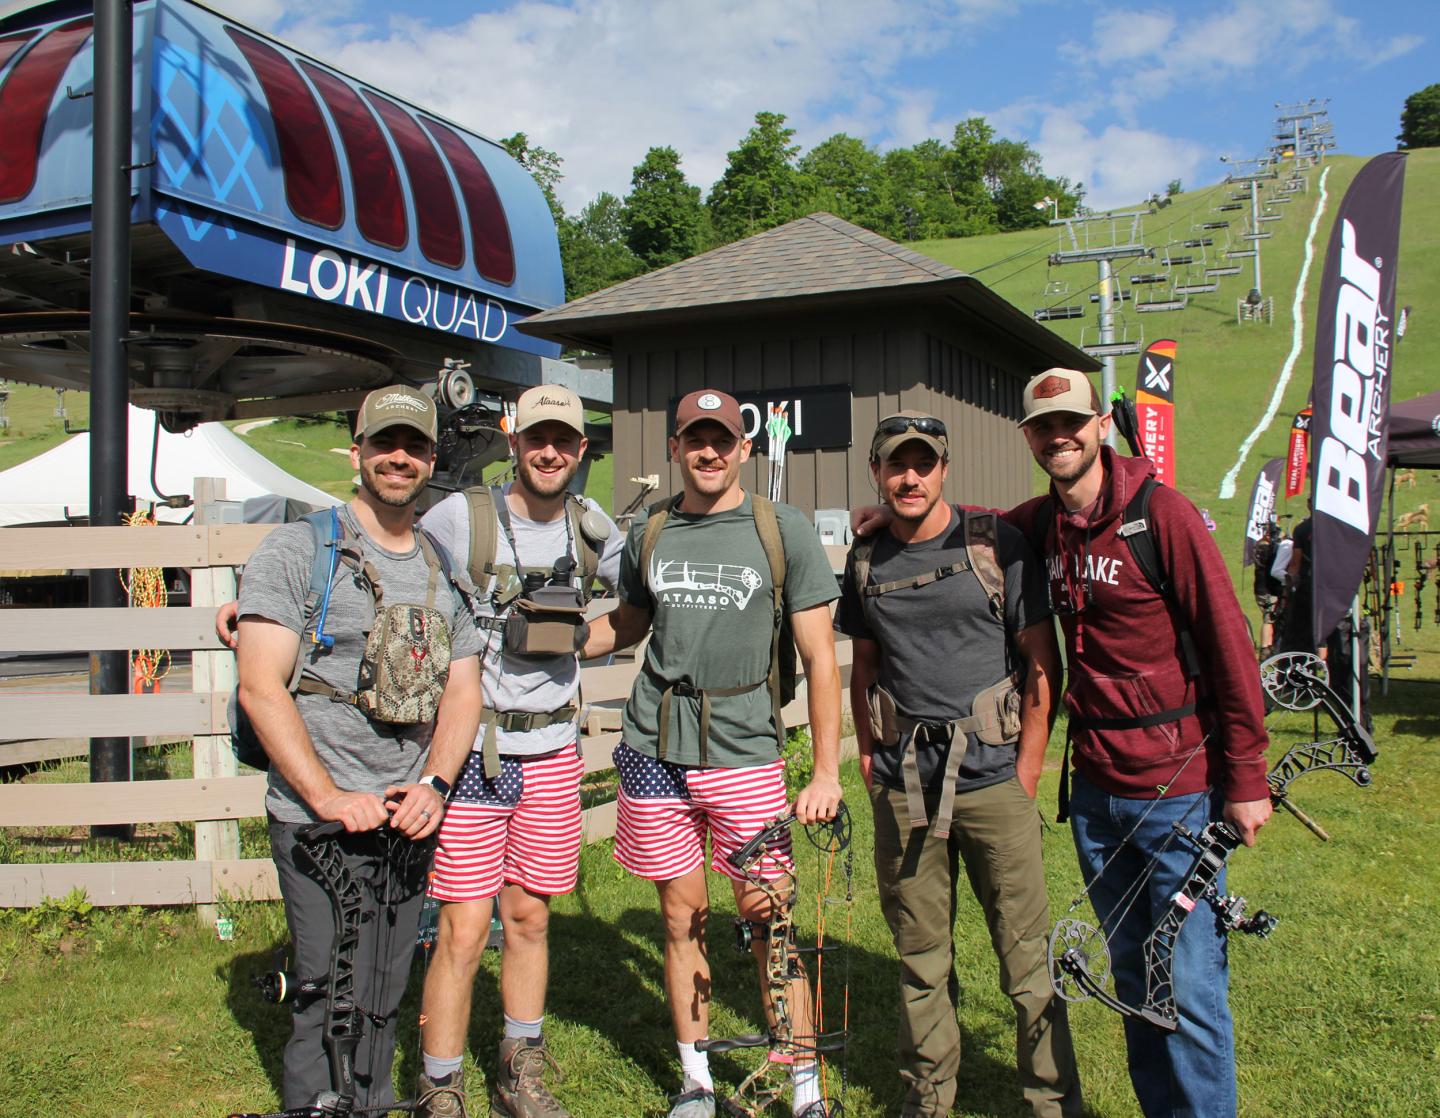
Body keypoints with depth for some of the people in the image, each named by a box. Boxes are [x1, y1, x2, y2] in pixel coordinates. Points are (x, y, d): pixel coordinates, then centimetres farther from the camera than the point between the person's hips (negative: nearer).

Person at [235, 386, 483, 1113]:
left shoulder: (443, 570, 12)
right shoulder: (298, 550, -3)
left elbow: (463, 690, 9)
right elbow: (260, 687, -10)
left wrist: (433, 786, -8)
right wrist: (329, 797, -17)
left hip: (410, 820, 5)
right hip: (321, 822, -5)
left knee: (383, 1007, 14)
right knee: (333, 1008, -4)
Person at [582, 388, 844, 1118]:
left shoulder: (783, 530, -1)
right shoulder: (649, 533, 8)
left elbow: (819, 656, -1)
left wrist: (827, 772, -6)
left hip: (745, 751, -3)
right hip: (655, 749, 3)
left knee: (767, 920, 0)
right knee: (682, 916, 11)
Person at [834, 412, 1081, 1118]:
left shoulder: (996, 543, -2)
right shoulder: (866, 560, 9)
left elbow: (1042, 660, 0)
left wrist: (1028, 767, -4)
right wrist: (868, 756, 7)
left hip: (993, 773, -3)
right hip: (901, 785, 3)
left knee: (1027, 955, 1)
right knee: (920, 956, 12)